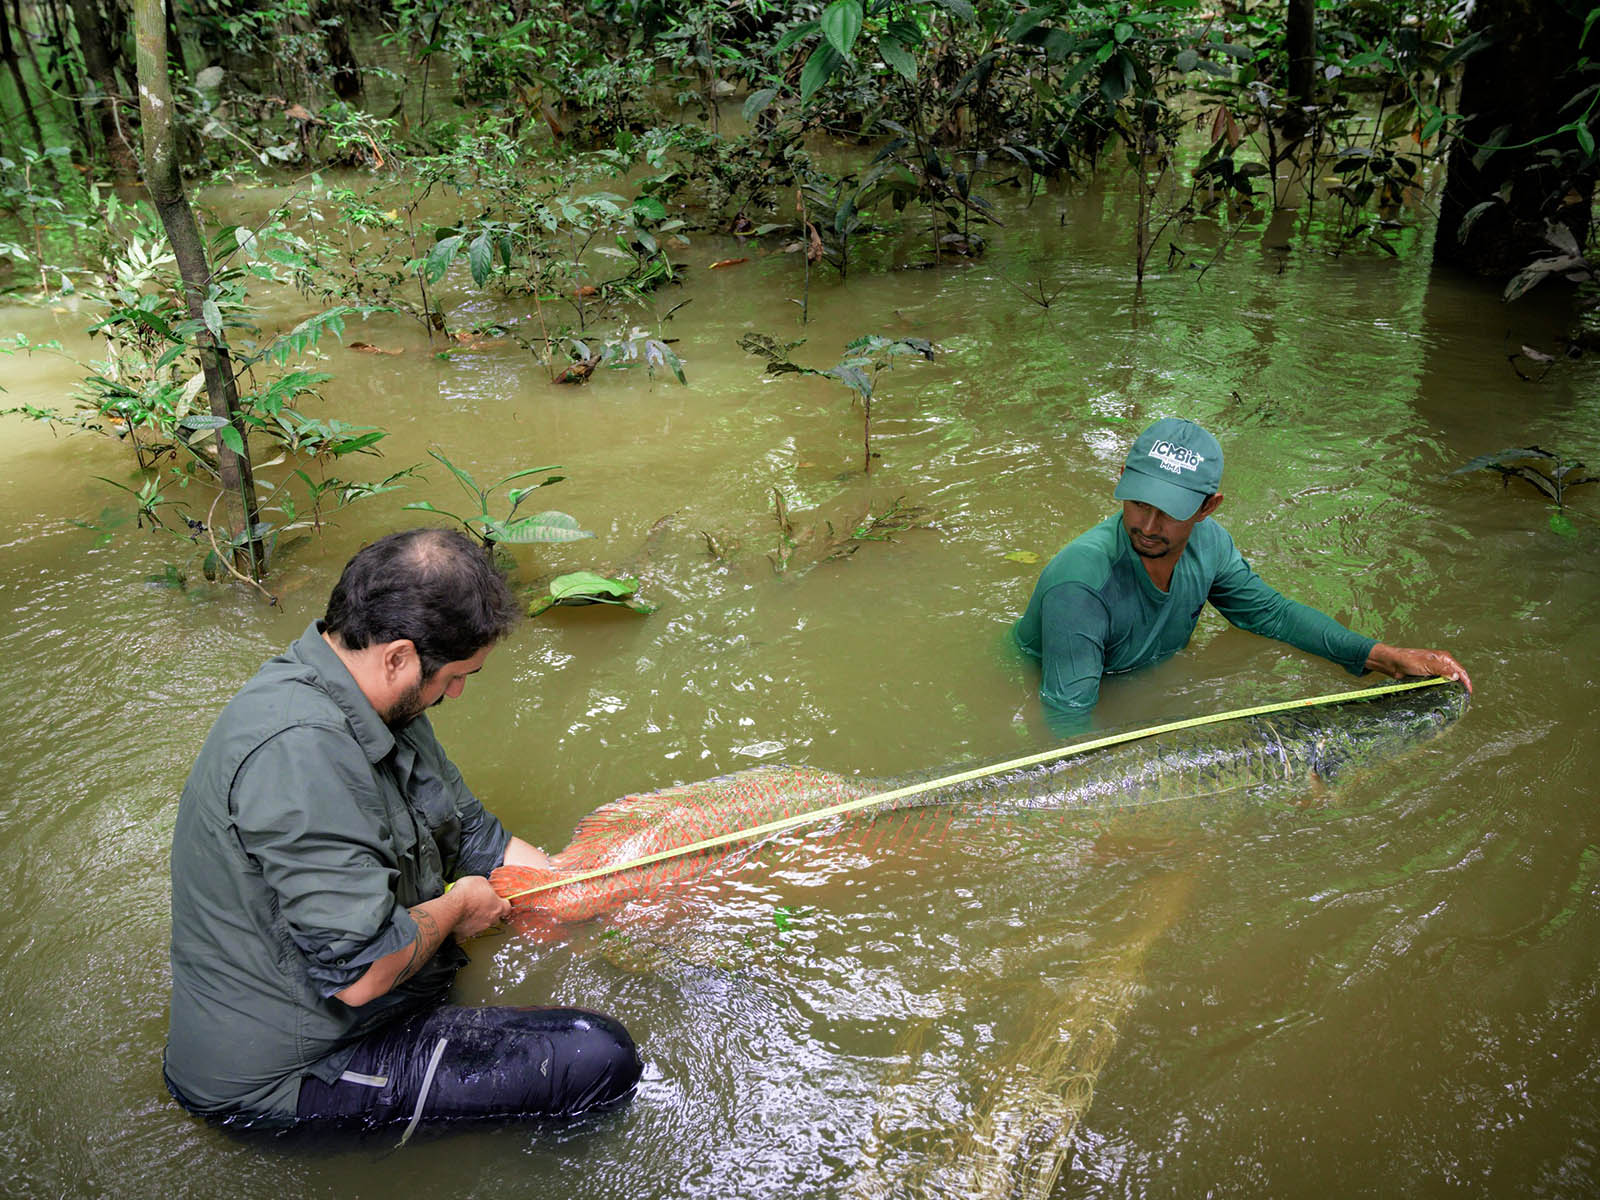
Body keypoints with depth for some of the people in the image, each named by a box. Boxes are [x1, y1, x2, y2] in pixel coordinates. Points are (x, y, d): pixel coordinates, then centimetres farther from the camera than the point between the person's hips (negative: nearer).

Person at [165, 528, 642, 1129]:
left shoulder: (380, 702, 2)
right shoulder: (299, 751, -32)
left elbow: (470, 832, 12)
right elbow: (360, 970, -34)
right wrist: (454, 907, -13)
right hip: (284, 1072, -10)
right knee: (600, 1060, -19)